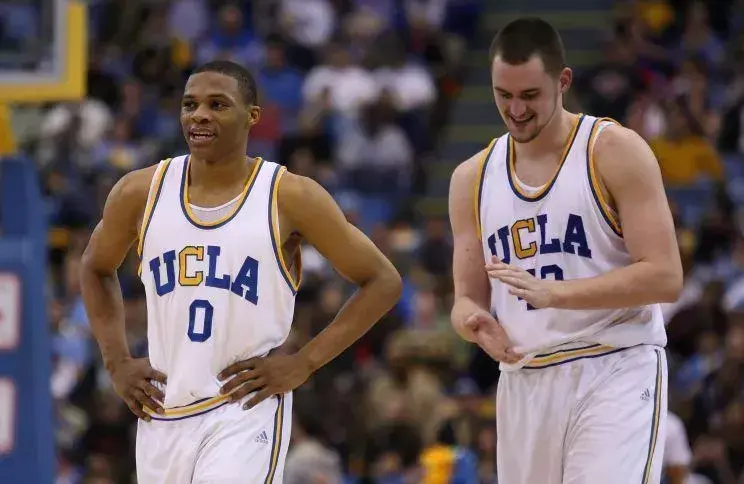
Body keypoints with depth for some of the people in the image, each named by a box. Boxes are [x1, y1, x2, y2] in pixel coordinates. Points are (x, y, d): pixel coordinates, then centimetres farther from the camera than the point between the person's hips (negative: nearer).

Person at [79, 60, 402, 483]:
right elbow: (97, 269, 23)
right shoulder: (141, 193, 3)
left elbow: (383, 282, -1)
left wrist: (304, 363, -7)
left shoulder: (289, 197, -6)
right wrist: (117, 362, 11)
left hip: (246, 411, -4)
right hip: (163, 415, 4)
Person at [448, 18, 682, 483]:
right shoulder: (473, 178, 11)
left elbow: (664, 277, -12)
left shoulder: (616, 152, -5)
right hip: (524, 381, 5)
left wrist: (550, 293, -22)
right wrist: (476, 322, -12)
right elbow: (468, 300, 14)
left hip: (616, 372, -5)